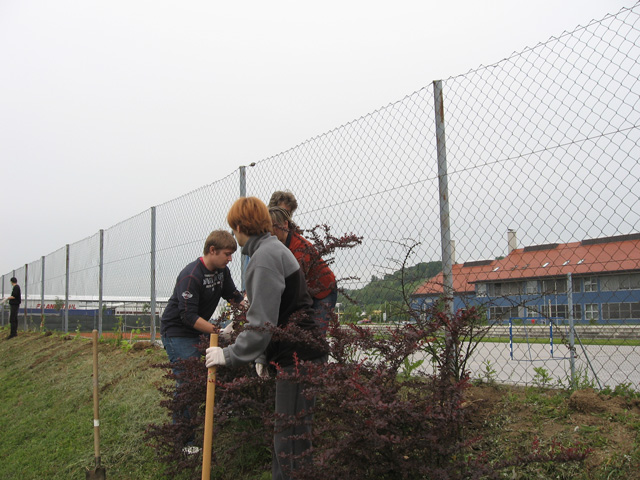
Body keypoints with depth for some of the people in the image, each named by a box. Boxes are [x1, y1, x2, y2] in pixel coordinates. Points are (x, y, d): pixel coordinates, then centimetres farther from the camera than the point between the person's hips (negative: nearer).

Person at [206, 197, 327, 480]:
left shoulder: (264, 256, -15)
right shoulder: (274, 249, 18)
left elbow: (262, 322, -21)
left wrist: (229, 355, -12)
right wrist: (262, 355, 18)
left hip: (299, 358, -11)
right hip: (299, 353, 11)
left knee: (291, 441, -5)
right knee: (284, 435, 19)